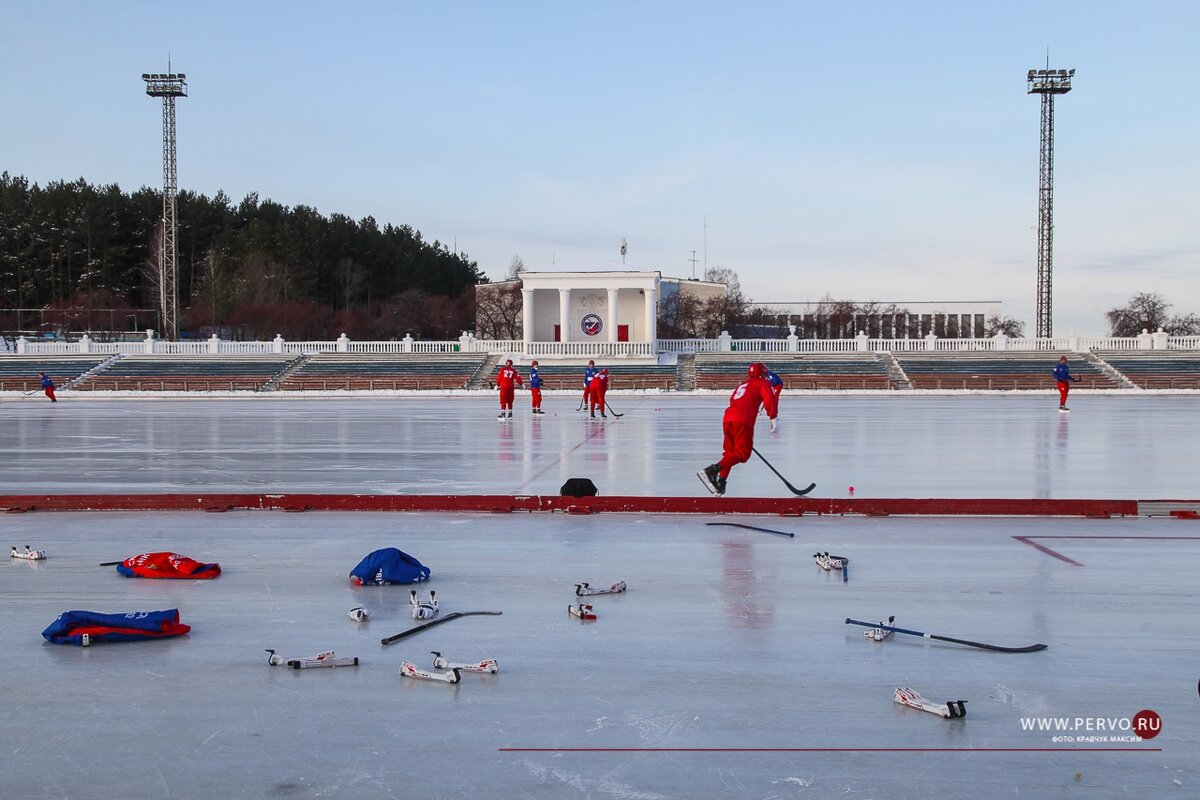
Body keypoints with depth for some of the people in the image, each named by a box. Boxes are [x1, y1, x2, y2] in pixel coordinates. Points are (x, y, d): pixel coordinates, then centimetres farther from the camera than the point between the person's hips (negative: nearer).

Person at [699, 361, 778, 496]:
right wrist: (773, 418, -12)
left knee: (730, 451, 18)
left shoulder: (742, 386, 33)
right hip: (742, 421, -7)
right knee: (742, 452, -10)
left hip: (727, 419, 7)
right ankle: (712, 470, -26)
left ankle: (720, 482, 9)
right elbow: (769, 399, -5)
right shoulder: (762, 383, 13)